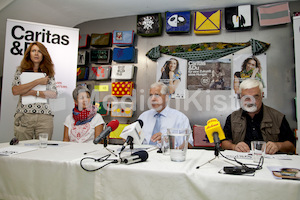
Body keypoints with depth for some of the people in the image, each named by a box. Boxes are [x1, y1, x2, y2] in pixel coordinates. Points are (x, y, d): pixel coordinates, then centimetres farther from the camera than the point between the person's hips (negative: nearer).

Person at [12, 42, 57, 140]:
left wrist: (34, 93, -8)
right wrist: (38, 82, -7)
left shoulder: (48, 73, 11)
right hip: (23, 115, 0)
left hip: (44, 116, 0)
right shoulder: (20, 70, 11)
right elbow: (15, 91, -5)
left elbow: (54, 94, 2)